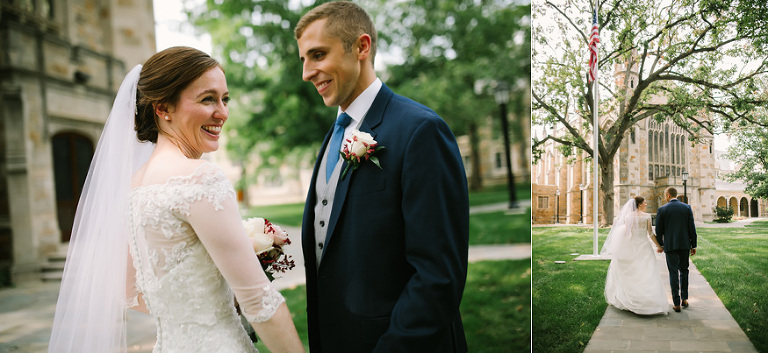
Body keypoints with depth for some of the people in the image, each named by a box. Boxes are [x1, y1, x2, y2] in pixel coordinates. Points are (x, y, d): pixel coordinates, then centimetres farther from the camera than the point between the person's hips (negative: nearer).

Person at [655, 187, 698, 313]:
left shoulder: (662, 210, -5)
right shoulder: (687, 208, 1)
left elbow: (659, 230, -1)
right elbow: (692, 228, 1)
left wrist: (660, 245, 11)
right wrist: (693, 245, 7)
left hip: (670, 245, -2)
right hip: (685, 244, 2)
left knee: (673, 273, 1)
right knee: (684, 270, 18)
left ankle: (676, 303, 1)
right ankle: (684, 298, 22)